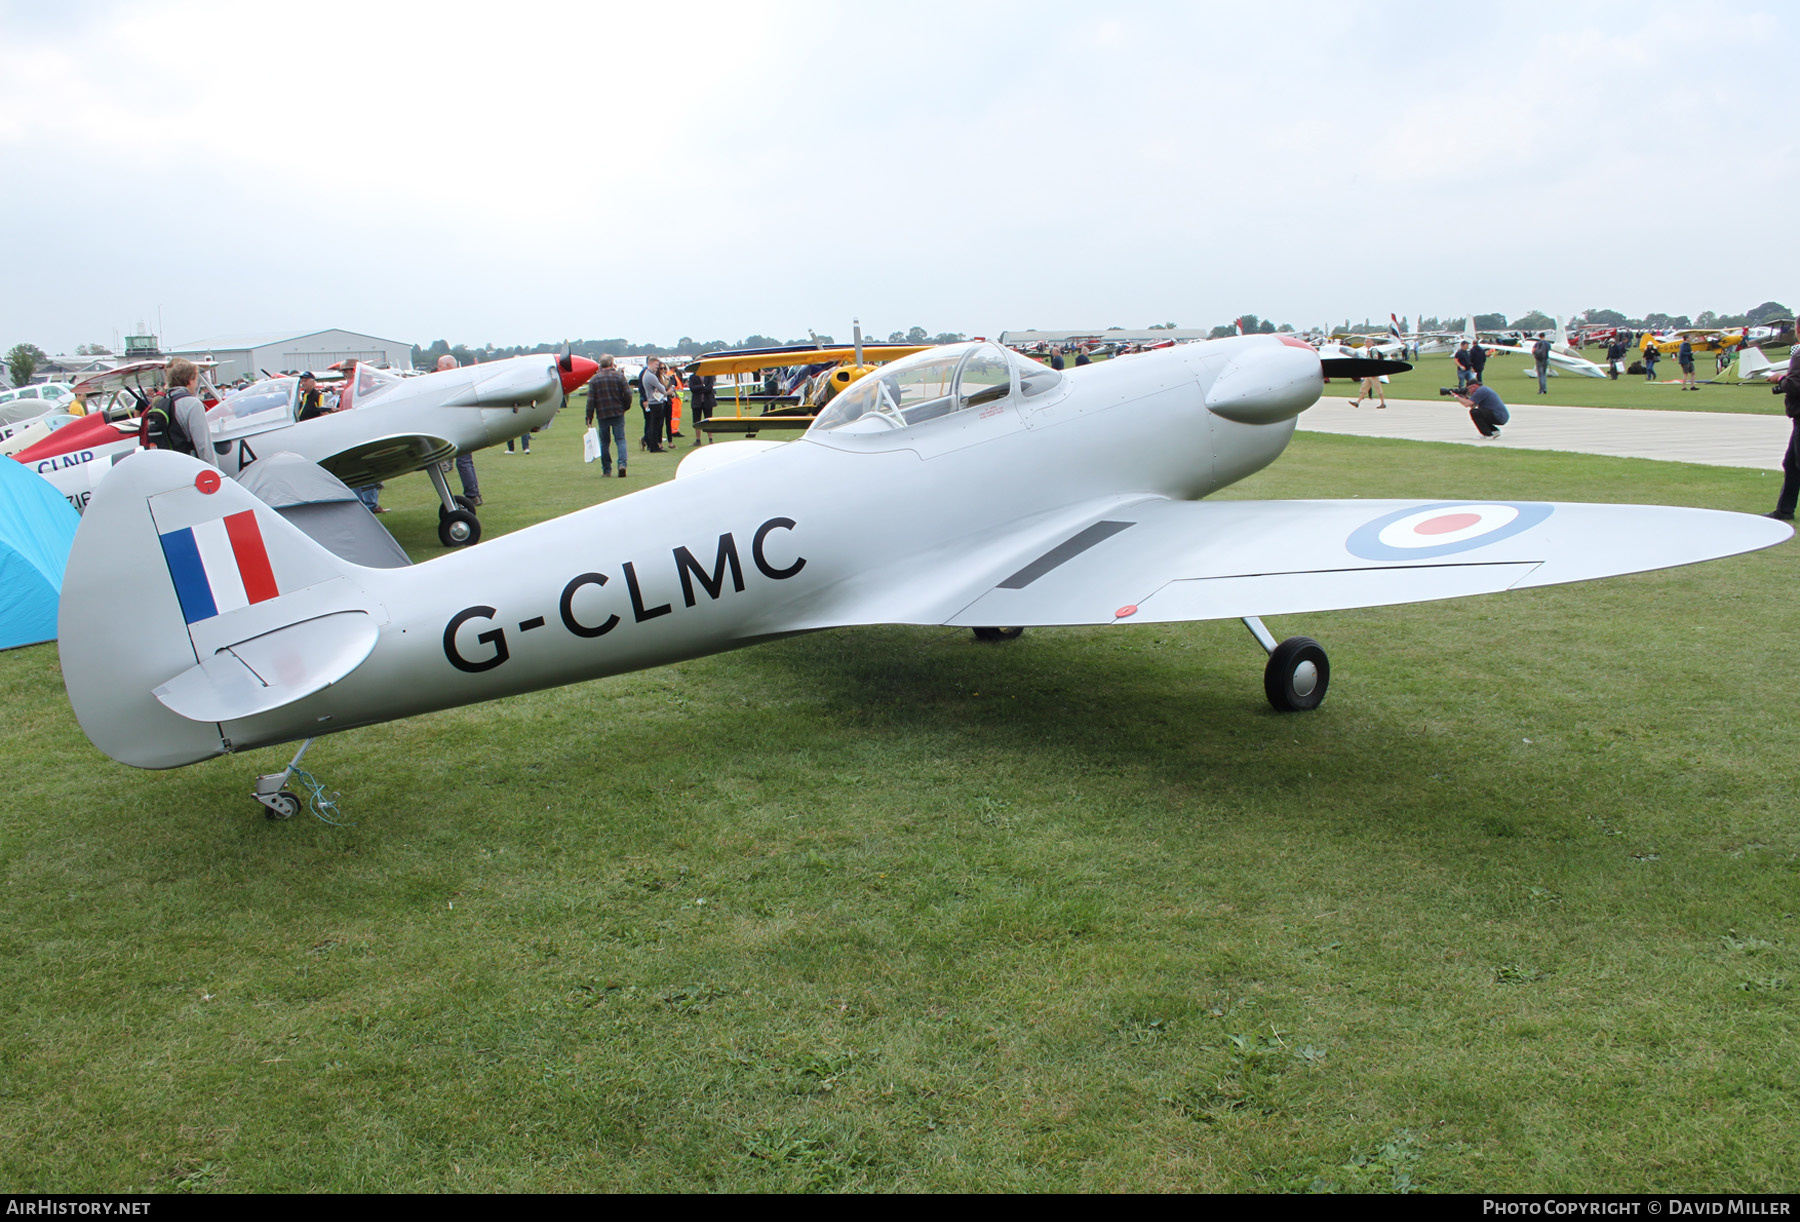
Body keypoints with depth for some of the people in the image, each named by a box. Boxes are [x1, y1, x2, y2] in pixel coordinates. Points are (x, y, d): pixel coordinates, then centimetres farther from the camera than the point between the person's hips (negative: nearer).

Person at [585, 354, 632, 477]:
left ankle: (606, 470, 10)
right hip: (618, 413, 0)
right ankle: (622, 464, -19)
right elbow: (628, 395, -4)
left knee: (604, 442, 9)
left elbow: (591, 400, -3)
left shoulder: (594, 379, 0)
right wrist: (625, 407, 14)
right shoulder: (619, 376, -2)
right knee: (620, 440, 2)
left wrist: (589, 417, 1)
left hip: (602, 415, 1)